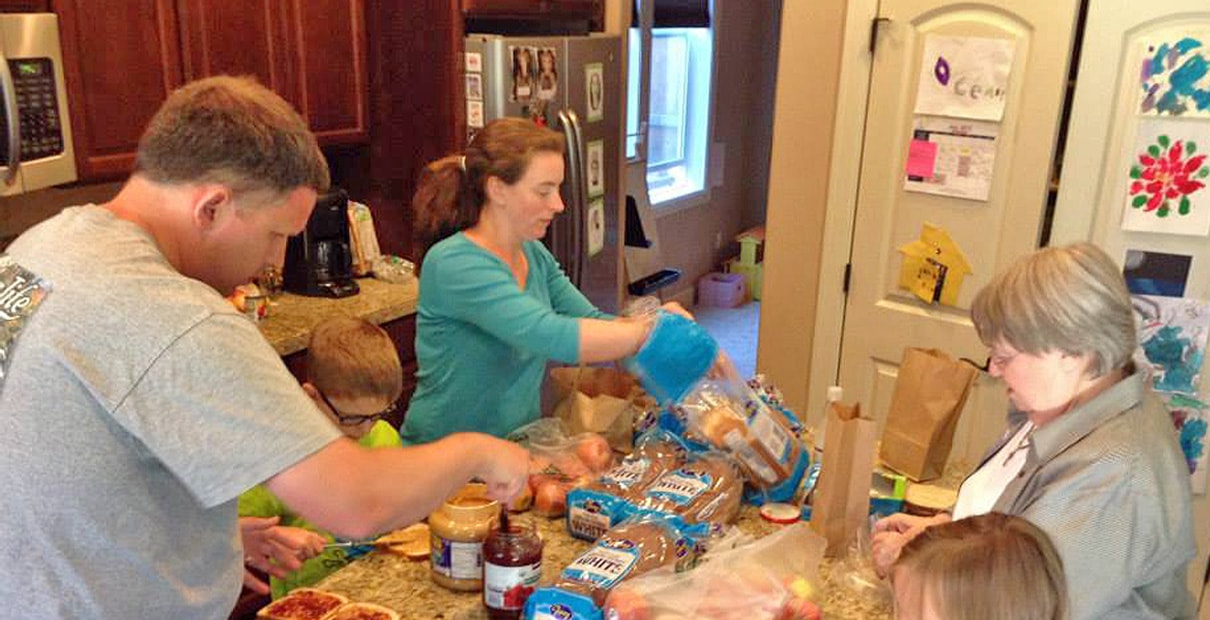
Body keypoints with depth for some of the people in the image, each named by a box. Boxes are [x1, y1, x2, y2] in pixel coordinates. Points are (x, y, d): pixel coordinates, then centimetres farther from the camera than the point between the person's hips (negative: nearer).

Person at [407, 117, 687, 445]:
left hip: (518, 445, 7)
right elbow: (551, 336, -31)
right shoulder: (454, 264, -21)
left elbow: (590, 321, 5)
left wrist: (661, 321, -12)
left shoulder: (533, 254, 6)